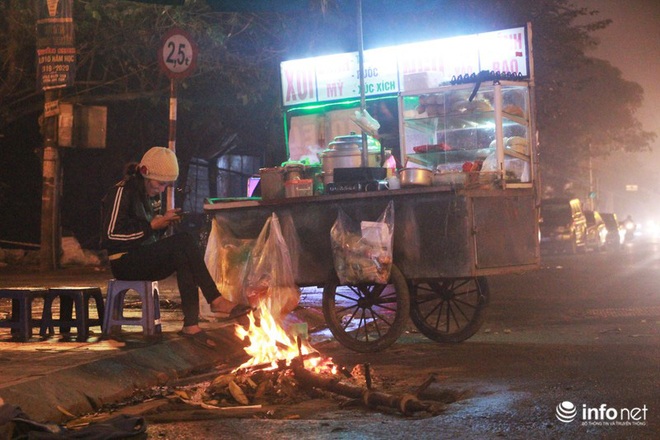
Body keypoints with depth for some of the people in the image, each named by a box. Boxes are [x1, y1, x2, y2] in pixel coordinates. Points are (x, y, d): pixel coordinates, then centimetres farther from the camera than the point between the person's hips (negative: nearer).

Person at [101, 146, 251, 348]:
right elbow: (111, 235, -18)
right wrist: (152, 225, -18)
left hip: (146, 259, 8)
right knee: (183, 241, -28)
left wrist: (166, 221, -4)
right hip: (125, 262, -8)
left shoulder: (152, 194, 15)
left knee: (183, 256, -25)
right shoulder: (122, 192, -11)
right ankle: (216, 301, -30)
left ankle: (191, 324, -33)